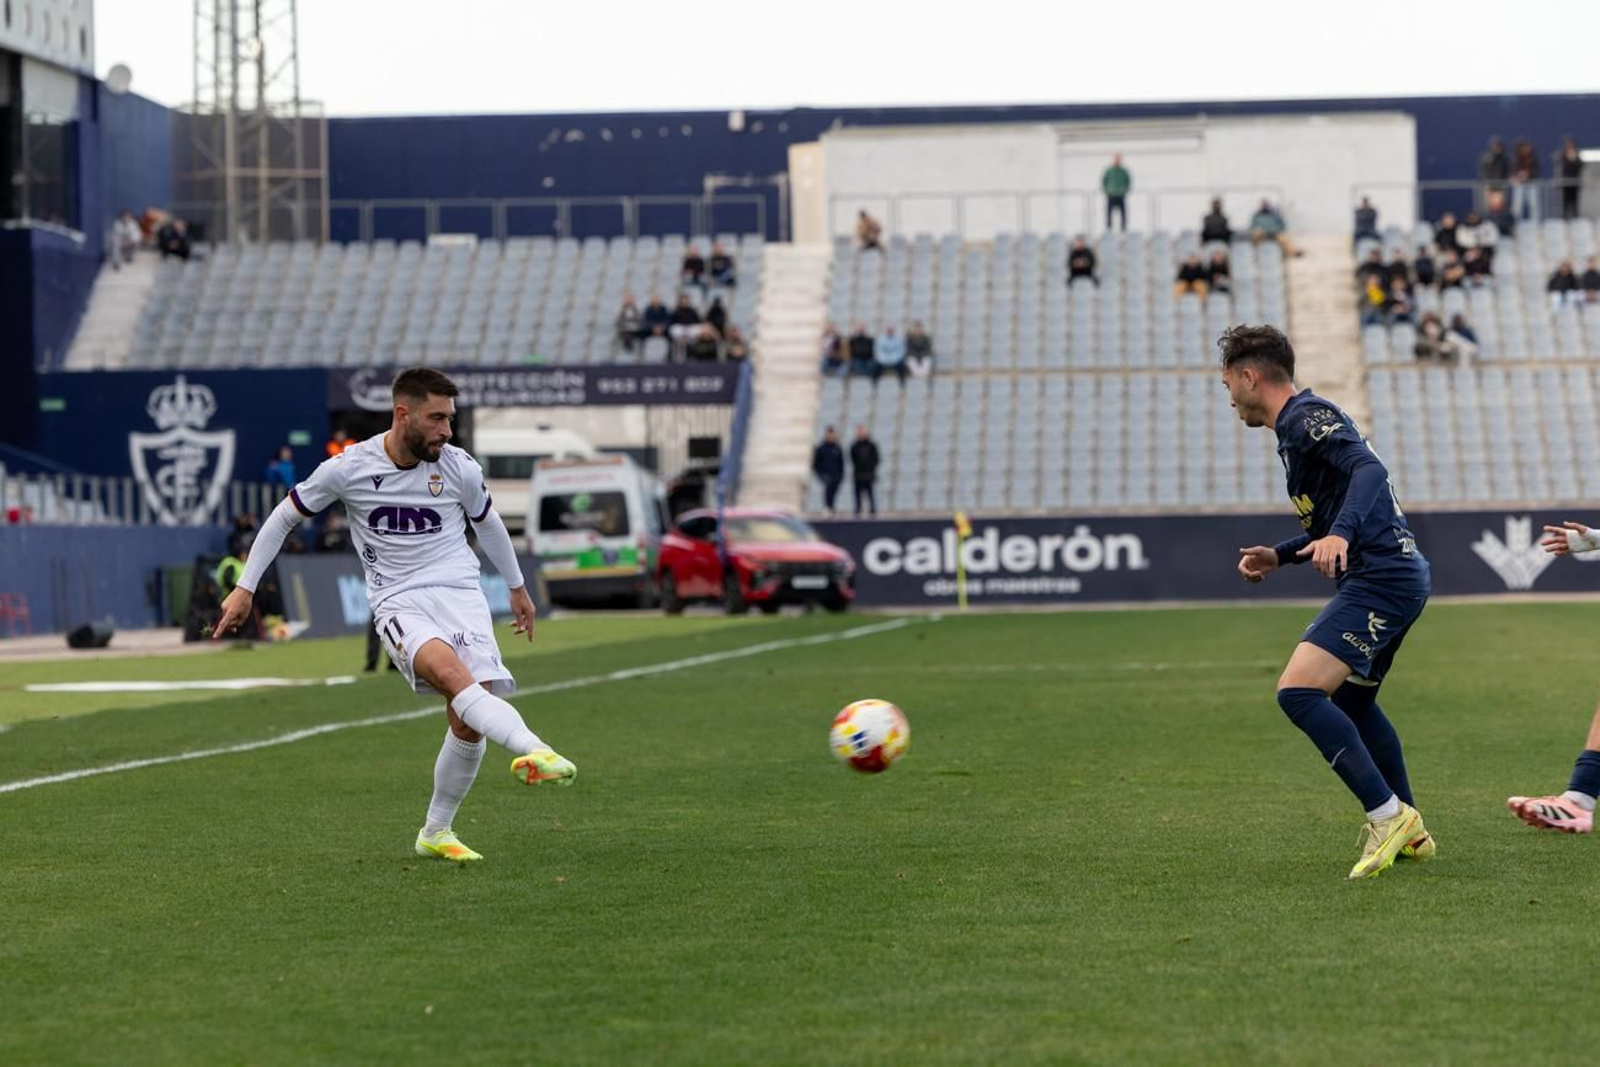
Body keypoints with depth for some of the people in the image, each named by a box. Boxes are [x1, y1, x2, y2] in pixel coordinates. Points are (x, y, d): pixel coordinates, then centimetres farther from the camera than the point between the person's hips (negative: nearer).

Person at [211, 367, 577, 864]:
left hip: (461, 594, 3)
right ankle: (536, 750, -55)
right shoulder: (348, 468, -4)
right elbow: (285, 516, 10)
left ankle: (436, 833, 8)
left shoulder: (460, 468, 2)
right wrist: (245, 588, 10)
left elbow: (487, 522, 22)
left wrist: (518, 588, 33)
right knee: (449, 671, -35)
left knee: (468, 722, -12)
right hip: (399, 603, -3)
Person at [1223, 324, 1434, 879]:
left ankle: (1387, 815, -23)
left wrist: (1339, 535, -39)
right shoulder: (1301, 424, 23)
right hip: (1400, 576, 11)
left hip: (1379, 579, -11)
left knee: (1298, 692, -21)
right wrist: (1280, 555, 24)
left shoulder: (1307, 417, -9)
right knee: (1351, 703, 27)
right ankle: (1411, 834, 33)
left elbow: (1370, 470, -25)